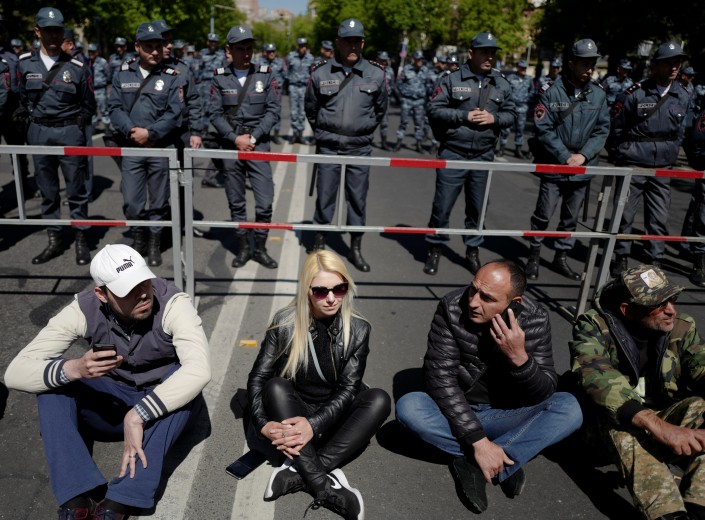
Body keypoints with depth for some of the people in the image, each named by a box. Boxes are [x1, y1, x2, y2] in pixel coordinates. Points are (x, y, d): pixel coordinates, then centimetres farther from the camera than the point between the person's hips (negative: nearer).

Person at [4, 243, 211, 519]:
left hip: (165, 404, -2)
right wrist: (75, 369, -41)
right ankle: (76, 496, -26)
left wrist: (137, 416, -41)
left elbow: (199, 370, -39)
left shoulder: (171, 303, -26)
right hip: (110, 404, 2)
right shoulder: (84, 310, -19)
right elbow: (15, 373, -22)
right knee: (53, 374, -22)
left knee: (184, 383, -35)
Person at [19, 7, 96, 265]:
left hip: (70, 133, -2)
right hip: (39, 133, 3)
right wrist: (35, 119, 10)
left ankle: (81, 239, 13)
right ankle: (54, 240, 18)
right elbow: (23, 98, 17)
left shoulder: (76, 67, -1)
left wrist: (77, 126, 2)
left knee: (76, 188, 2)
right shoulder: (25, 64, 4)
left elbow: (89, 105, 6)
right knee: (47, 190, 8)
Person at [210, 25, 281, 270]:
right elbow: (215, 113, 0)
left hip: (258, 144, -1)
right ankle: (243, 247, 21)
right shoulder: (220, 77, 4)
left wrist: (252, 137, -10)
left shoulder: (266, 75, 2)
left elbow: (273, 110, -2)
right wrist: (235, 138, -11)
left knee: (265, 202, -5)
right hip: (230, 145, 1)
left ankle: (260, 248, 12)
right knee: (236, 202, 8)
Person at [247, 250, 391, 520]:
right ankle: (324, 487, -38)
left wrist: (314, 424, -30)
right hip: (293, 414, -1)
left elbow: (348, 389, -14)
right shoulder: (285, 323, -10)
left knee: (379, 399, -26)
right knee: (275, 386, -31)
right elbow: (257, 378, -10)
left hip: (333, 417, 1)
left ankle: (297, 473, -33)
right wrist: (264, 423, -27)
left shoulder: (358, 329, -8)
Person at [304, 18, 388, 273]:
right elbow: (311, 110, 12)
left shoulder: (376, 74, -2)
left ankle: (355, 249, 19)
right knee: (324, 197, 5)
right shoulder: (320, 73, -3)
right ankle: (319, 244, 21)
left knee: (358, 199, 6)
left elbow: (380, 109, 14)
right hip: (328, 147, 0)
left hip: (360, 148, 1)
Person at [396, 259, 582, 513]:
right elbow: (440, 378, -22)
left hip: (509, 417, 1)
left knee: (569, 408, -23)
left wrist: (519, 357, -36)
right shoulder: (451, 308, -19)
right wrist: (478, 441, -28)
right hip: (458, 414, 0)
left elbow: (545, 393, -15)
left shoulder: (534, 318, -15)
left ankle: (472, 464, -23)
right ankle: (506, 462, -18)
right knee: (408, 407, -28)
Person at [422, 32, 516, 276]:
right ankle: (435, 249, 19)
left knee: (477, 207, 12)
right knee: (442, 205, 2)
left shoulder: (502, 84, 6)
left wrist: (494, 118, -10)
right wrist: (464, 116, -15)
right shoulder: (452, 79, -4)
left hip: (483, 156, 3)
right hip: (453, 154, -3)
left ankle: (473, 250, 28)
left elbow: (511, 114, 11)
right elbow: (433, 109, -6)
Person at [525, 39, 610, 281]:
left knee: (571, 217, 12)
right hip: (554, 166, -3)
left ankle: (561, 257, 26)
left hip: (583, 168, 3)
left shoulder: (599, 94, 1)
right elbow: (543, 129, -11)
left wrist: (583, 155, -10)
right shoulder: (552, 91, -9)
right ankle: (534, 256, 18)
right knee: (543, 215, 0)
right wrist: (565, 157, -13)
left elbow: (602, 129, 4)